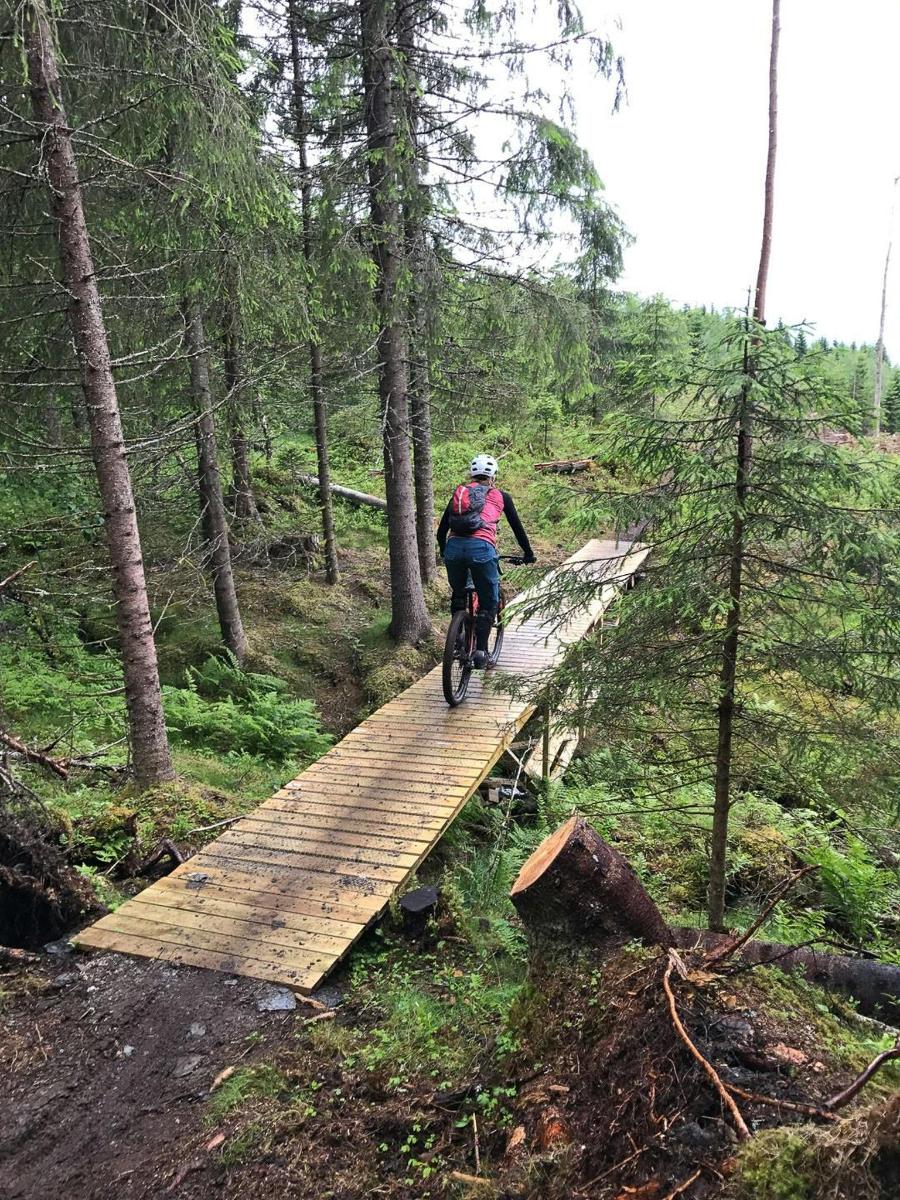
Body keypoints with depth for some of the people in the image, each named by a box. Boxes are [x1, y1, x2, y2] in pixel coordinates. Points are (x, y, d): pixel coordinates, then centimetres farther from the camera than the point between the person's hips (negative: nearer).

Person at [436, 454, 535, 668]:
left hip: (454, 548, 3)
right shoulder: (500, 496, 19)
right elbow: (516, 527, 23)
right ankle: (480, 651, 2)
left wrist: (444, 552, 43)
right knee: (488, 604, 11)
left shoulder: (459, 493, 25)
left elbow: (441, 530, 27)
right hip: (481, 548, -3)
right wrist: (528, 554, 36)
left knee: (458, 596, 27)